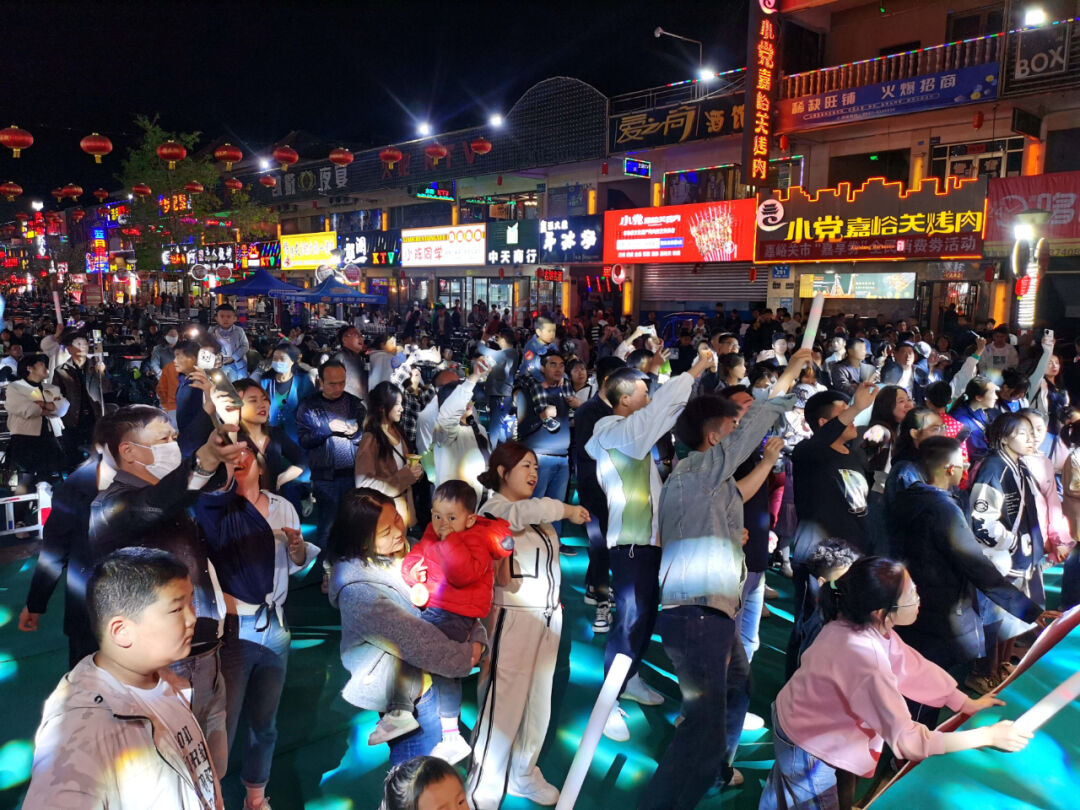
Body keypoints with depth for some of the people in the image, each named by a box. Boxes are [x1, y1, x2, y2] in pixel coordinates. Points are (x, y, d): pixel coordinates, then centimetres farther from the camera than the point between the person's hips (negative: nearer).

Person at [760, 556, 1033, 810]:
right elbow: (908, 741, -32)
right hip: (808, 749, -7)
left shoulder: (864, 624, -13)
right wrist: (988, 735, -24)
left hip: (803, 724, 7)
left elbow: (912, 665, 2)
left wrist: (967, 704, 4)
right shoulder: (864, 658, -39)